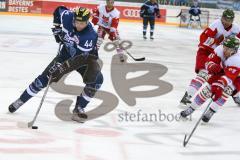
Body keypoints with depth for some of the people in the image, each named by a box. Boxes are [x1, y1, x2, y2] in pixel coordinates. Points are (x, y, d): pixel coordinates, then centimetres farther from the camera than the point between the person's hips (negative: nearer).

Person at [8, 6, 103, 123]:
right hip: (66, 52, 3)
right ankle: (21, 100, 9)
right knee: (45, 77, -6)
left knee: (97, 79, -26)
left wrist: (62, 69, -43)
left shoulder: (90, 36, -36)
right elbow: (59, 10, 1)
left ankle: (79, 108, -11)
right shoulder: (68, 17, -24)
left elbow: (80, 58, -39)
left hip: (85, 57, -3)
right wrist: (57, 28, -5)